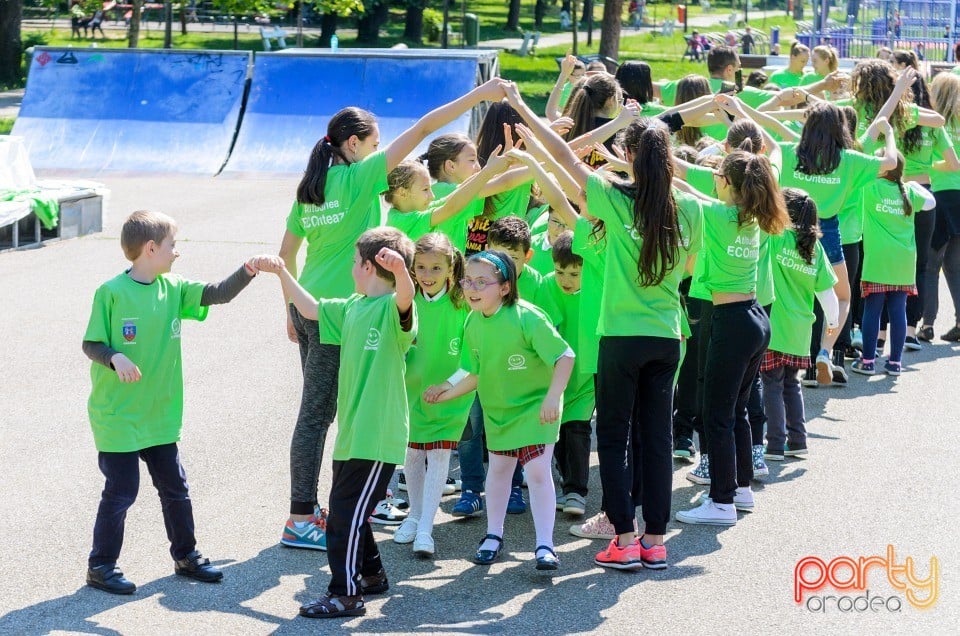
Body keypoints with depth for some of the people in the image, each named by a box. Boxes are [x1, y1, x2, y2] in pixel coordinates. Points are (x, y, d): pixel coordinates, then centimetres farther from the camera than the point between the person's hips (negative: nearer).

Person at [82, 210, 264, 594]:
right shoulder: (112, 293, -14)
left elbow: (217, 294, -2)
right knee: (121, 492, 0)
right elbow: (91, 344, -11)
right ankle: (101, 566, 13)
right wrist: (115, 358, -29)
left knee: (175, 488, 14)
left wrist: (247, 272, -16)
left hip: (160, 415, 6)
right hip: (117, 415, -6)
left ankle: (186, 556, 30)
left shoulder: (172, 289, 3)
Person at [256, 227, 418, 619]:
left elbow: (406, 295, -37)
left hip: (377, 437, -9)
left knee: (345, 513, -7)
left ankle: (346, 596, 0)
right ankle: (372, 575, 37)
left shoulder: (393, 308, -15)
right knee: (348, 510, 20)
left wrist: (400, 268, -58)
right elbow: (310, 308, 26)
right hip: (351, 432, 9)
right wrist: (282, 273, 19)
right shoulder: (351, 308, 13)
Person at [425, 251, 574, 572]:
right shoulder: (473, 323, -4)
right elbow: (476, 374, 7)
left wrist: (552, 398, -30)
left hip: (535, 408, -6)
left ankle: (544, 545, -4)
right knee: (498, 470, 16)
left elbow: (564, 356, -24)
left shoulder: (526, 317, -24)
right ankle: (494, 536, 32)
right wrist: (446, 392, -2)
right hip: (497, 410, 6)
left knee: (538, 471, -10)